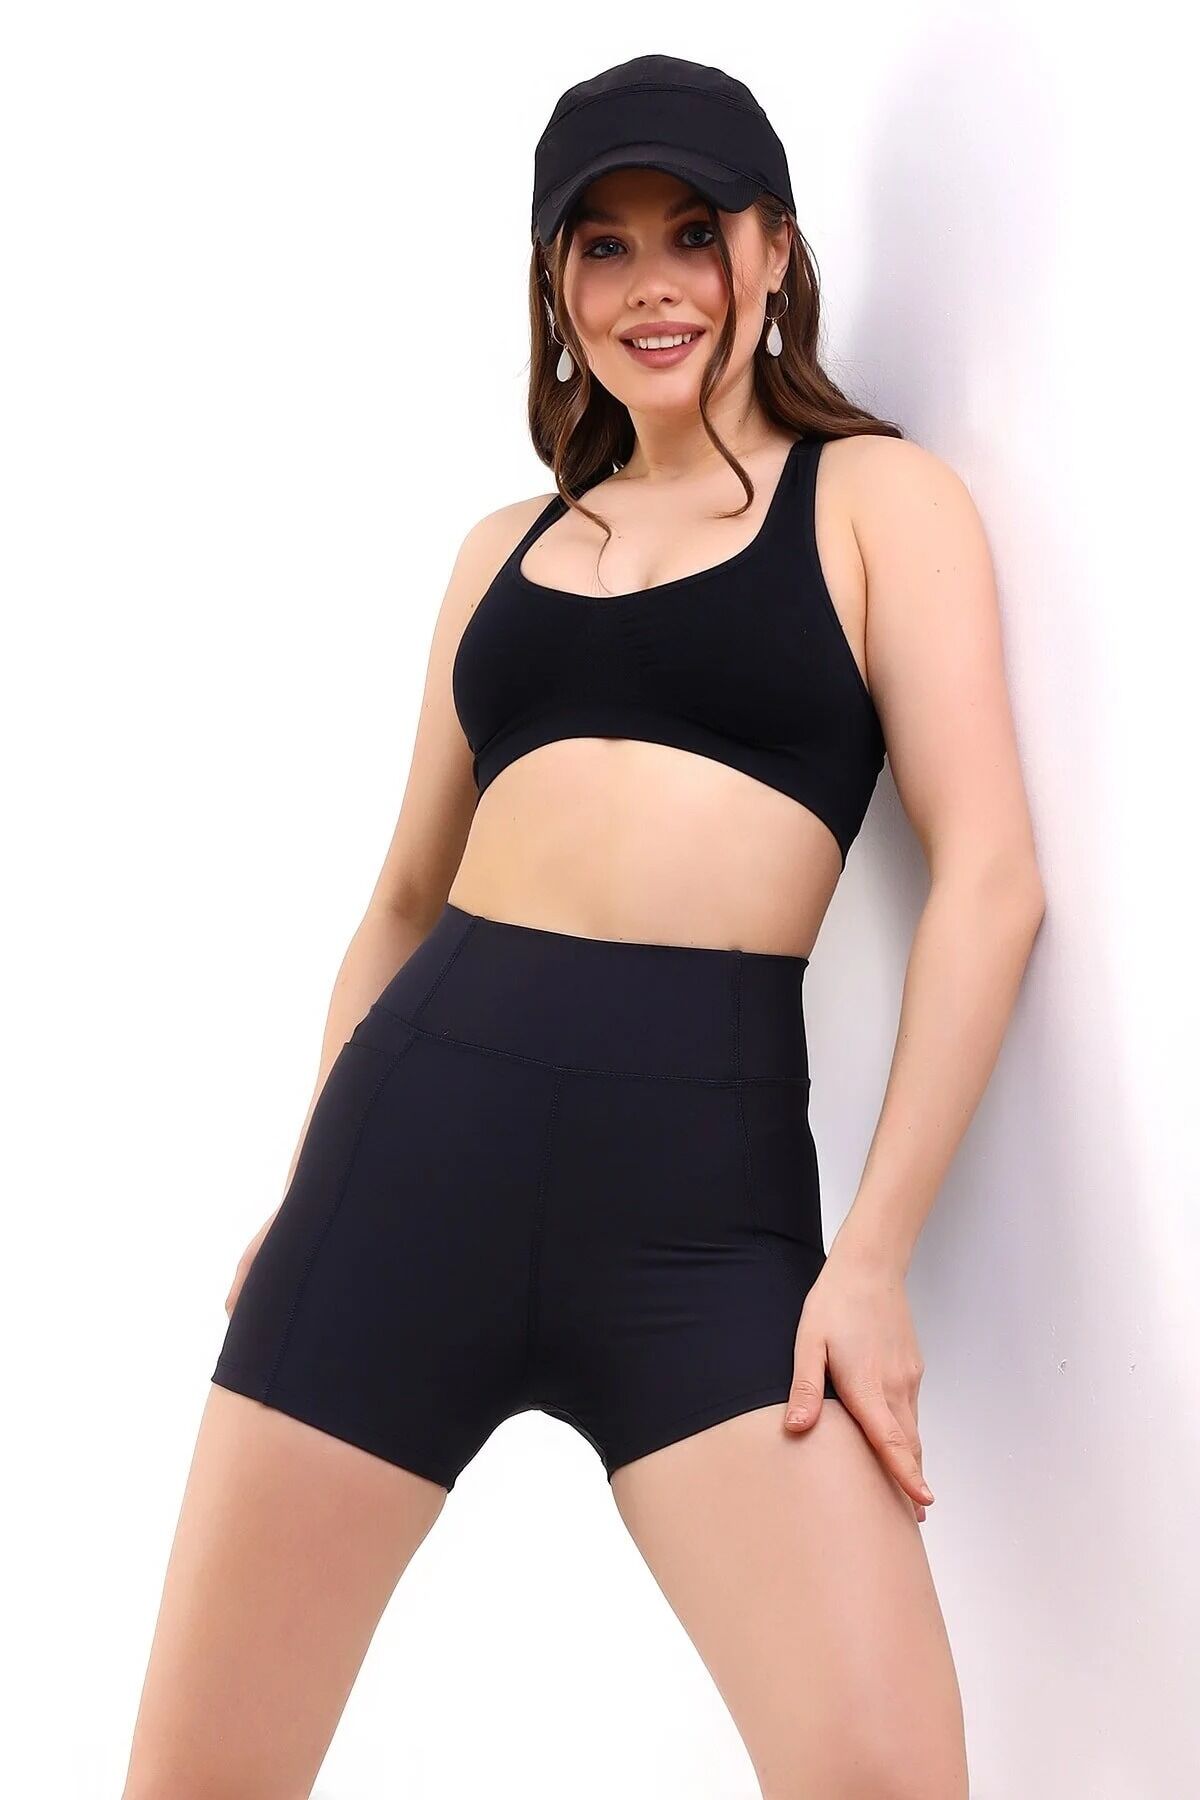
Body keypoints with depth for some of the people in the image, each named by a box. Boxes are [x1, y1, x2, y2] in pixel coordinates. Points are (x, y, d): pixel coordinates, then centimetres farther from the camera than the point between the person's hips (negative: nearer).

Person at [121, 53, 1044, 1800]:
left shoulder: (877, 496, 8)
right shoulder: (506, 545, 20)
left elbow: (989, 874, -2)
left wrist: (873, 1251, -10)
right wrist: (302, 1187, 22)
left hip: (705, 1167, -3)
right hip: (416, 1125, 4)